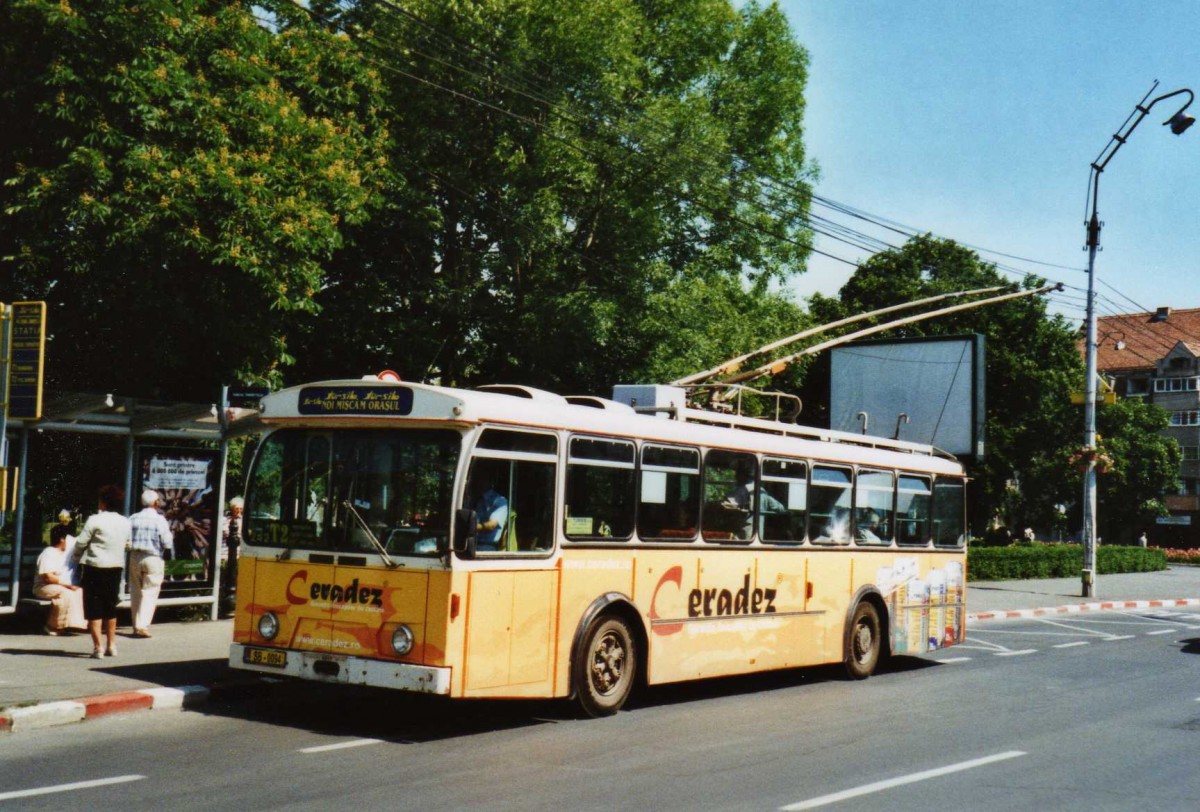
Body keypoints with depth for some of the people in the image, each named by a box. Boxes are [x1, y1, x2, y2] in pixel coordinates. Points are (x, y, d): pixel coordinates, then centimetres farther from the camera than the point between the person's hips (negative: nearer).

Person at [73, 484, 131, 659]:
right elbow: (128, 544, 12)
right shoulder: (125, 522, 5)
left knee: (94, 608, 1)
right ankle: (111, 645, 22)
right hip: (116, 567, 5)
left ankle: (97, 647, -2)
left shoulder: (94, 520, -12)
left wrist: (77, 558, 9)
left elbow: (81, 543, -9)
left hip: (95, 567, -5)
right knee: (110, 608, 17)